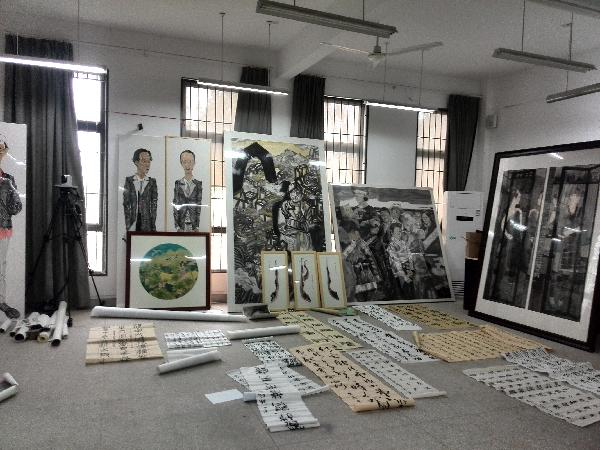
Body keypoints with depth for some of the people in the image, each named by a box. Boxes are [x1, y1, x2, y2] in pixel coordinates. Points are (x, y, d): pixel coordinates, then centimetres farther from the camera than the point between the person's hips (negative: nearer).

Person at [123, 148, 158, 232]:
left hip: (146, 222, 0)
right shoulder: (129, 180, 5)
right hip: (133, 221, 0)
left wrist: (153, 226, -6)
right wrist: (128, 225, -7)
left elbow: (154, 204, 2)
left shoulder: (152, 181, 6)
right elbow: (126, 203, 1)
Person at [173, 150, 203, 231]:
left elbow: (201, 207, -1)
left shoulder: (199, 184, 2)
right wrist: (177, 227, -7)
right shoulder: (177, 184, 5)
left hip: (195, 227, -1)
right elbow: (174, 207, 3)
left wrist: (197, 227, -9)